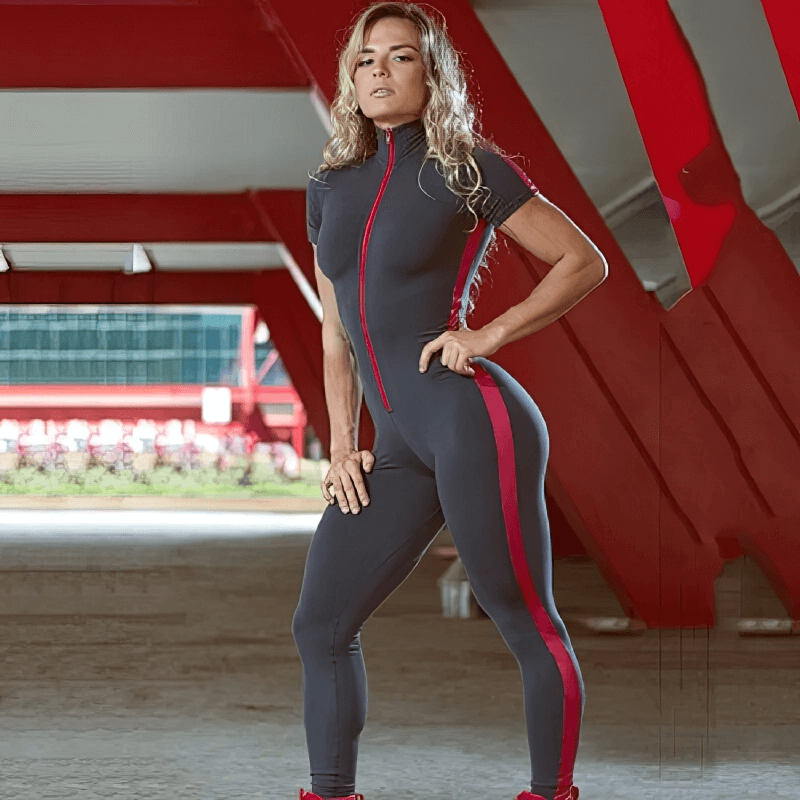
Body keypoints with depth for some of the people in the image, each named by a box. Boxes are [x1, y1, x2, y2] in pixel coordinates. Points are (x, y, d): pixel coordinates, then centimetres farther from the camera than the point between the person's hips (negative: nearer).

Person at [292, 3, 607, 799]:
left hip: (473, 423, -7)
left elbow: (585, 261, 2)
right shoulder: (331, 189, 16)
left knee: (528, 629, 0)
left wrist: (489, 334, -7)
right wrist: (341, 447, 13)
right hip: (399, 450, 7)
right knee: (320, 624, 4)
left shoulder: (468, 170, 0)